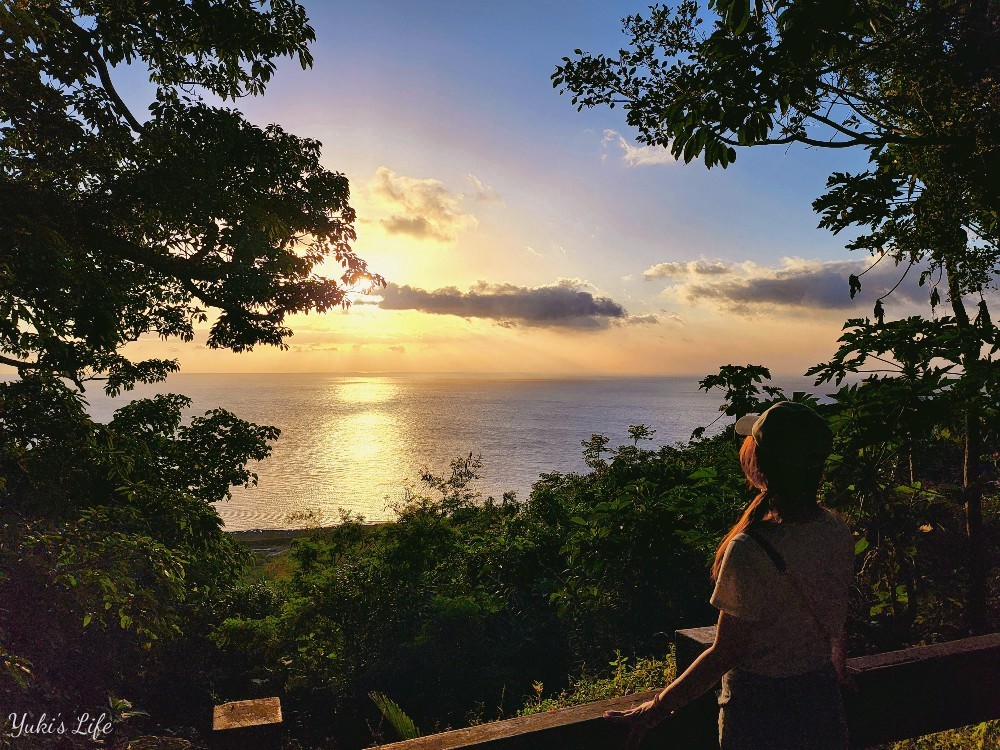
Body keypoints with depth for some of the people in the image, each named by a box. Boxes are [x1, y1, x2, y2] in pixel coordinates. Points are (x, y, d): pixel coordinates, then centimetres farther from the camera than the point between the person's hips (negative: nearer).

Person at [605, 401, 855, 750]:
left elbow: (726, 654, -22)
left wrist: (655, 710, -13)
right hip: (822, 696, 6)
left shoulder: (749, 551, -30)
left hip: (760, 710, -5)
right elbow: (837, 622, 4)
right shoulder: (838, 530, -10)